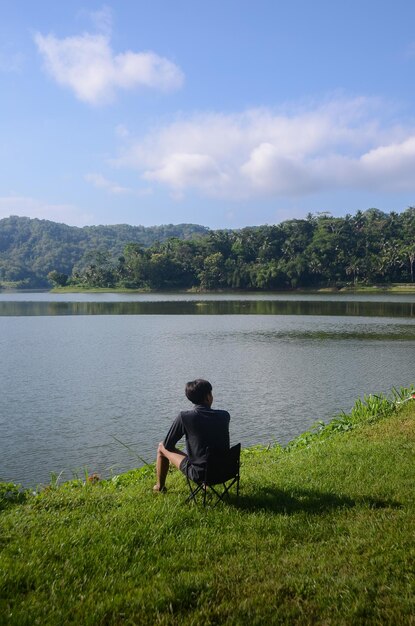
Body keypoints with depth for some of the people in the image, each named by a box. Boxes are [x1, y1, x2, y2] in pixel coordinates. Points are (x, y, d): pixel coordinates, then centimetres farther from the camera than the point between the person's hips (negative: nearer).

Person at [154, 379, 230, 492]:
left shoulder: (184, 417, -16)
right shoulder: (225, 416, -5)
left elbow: (168, 445, -5)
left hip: (199, 473, -4)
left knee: (161, 447, 16)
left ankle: (160, 486, 36)